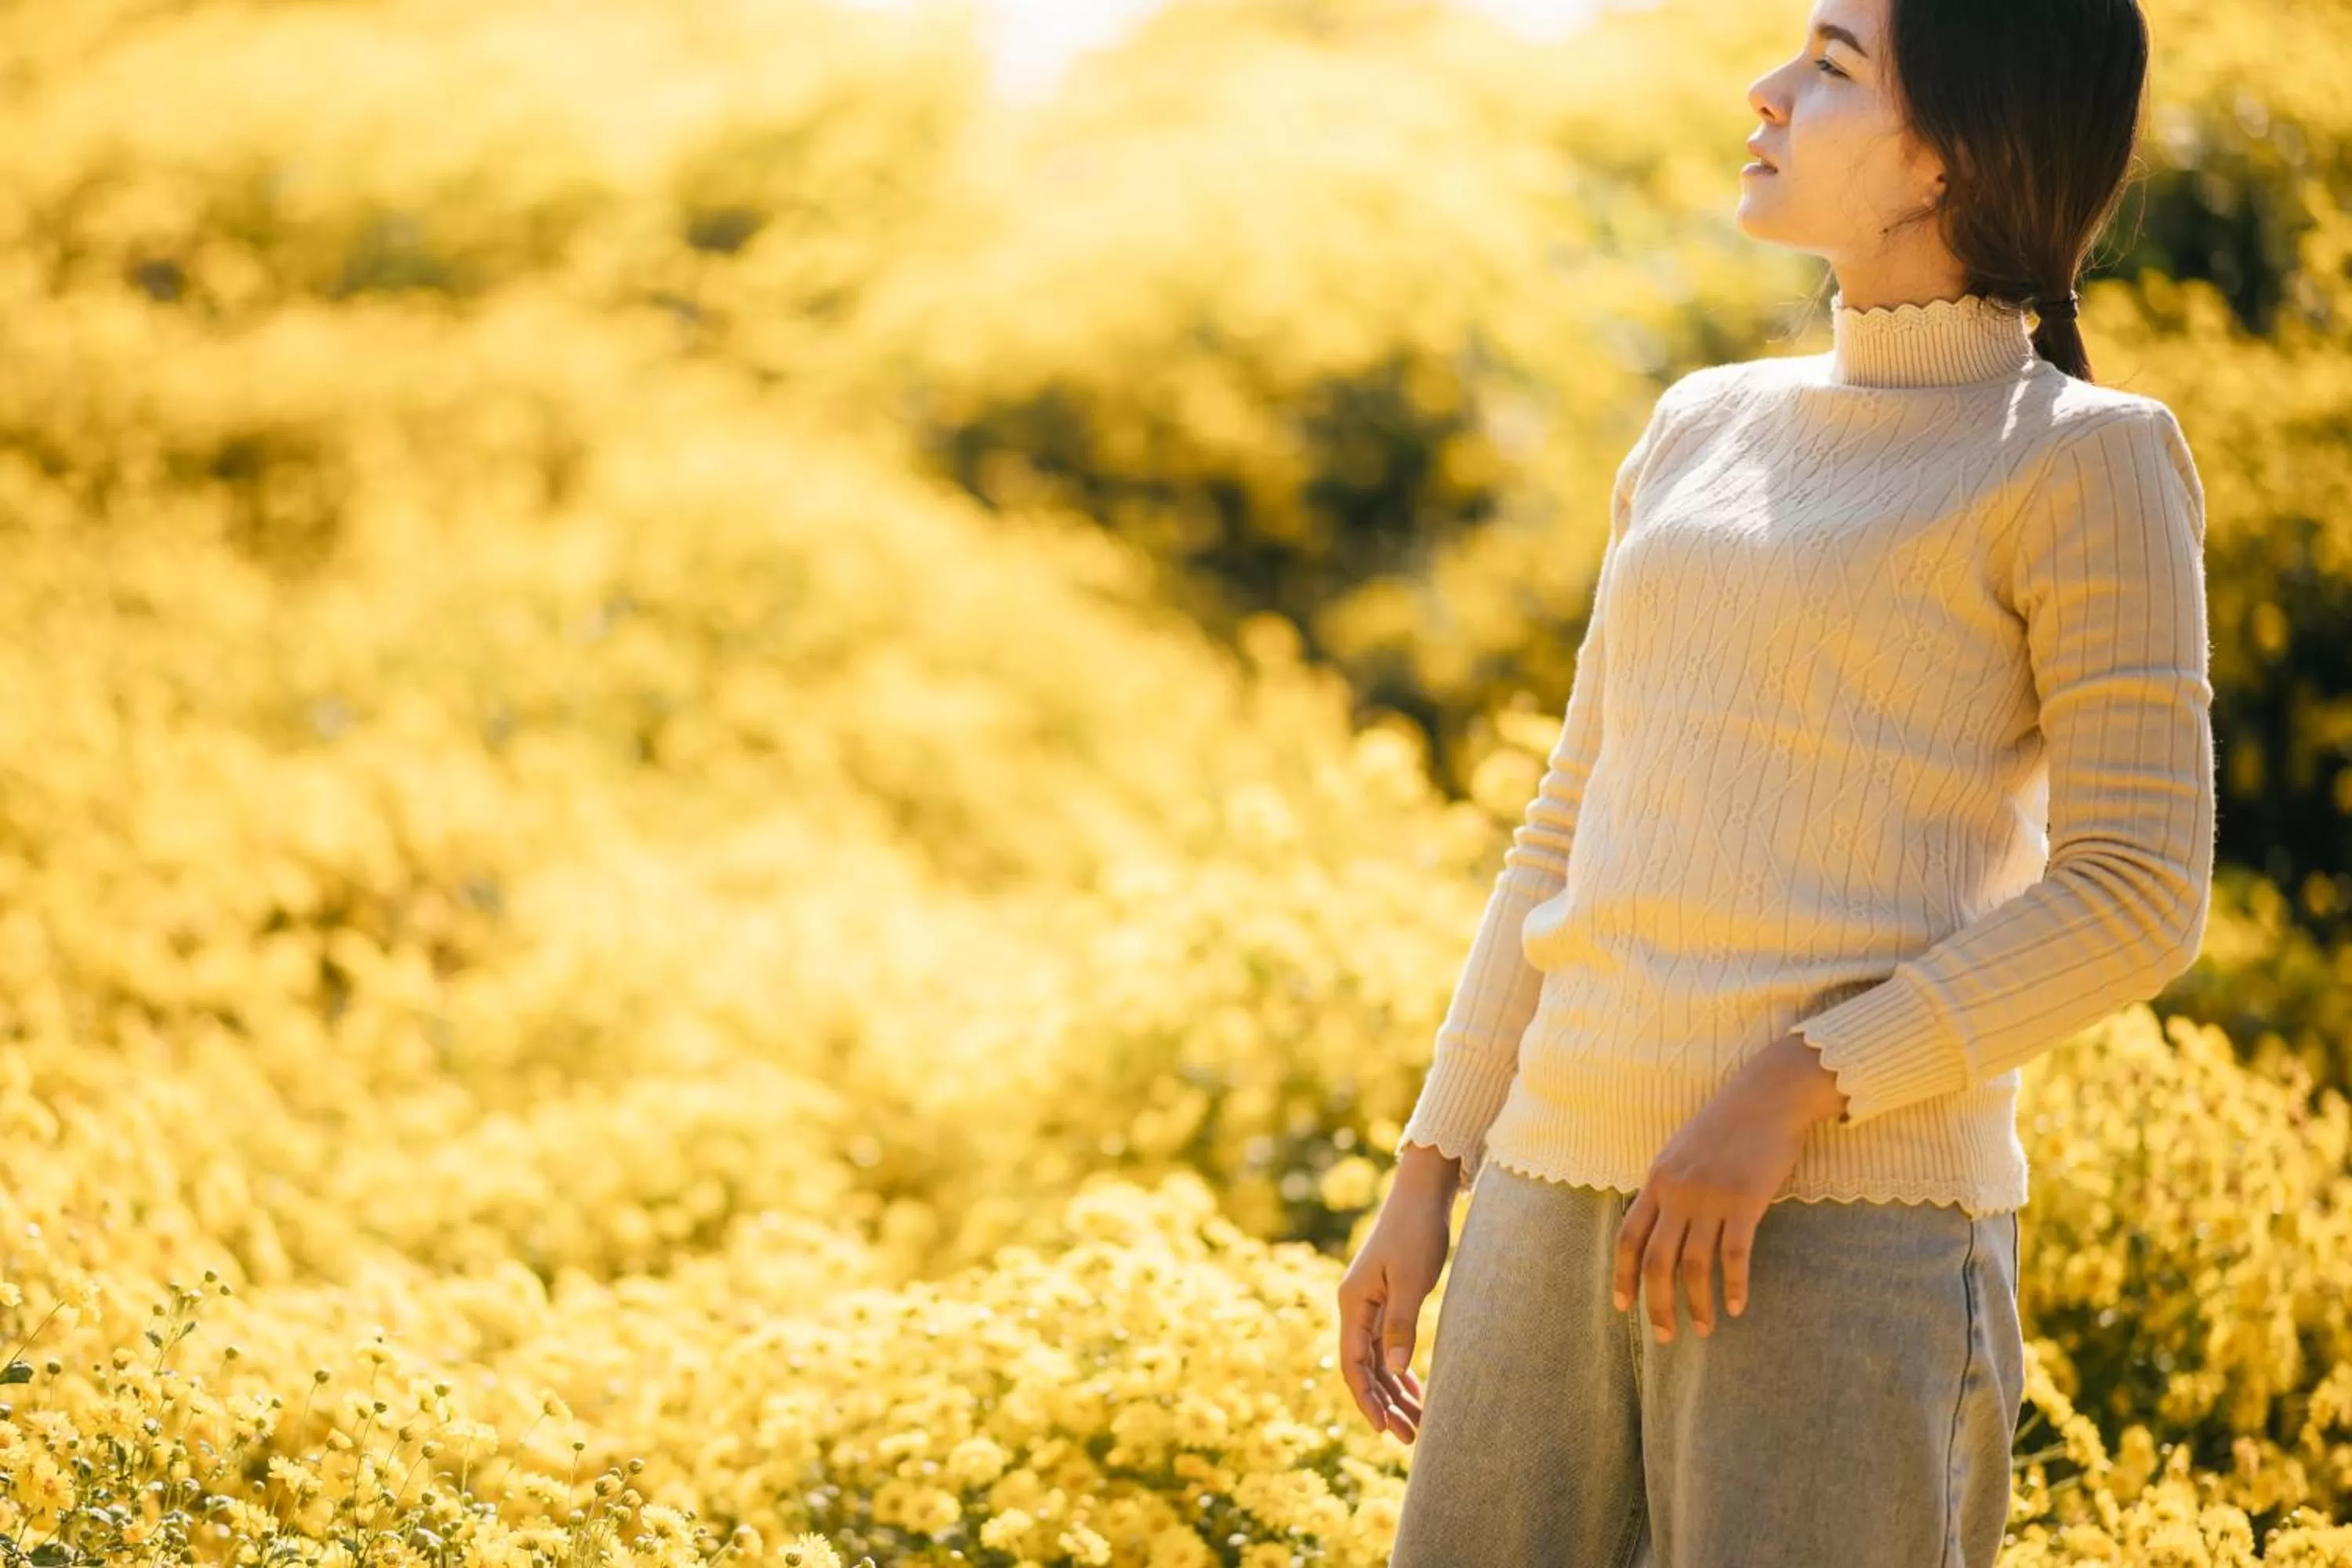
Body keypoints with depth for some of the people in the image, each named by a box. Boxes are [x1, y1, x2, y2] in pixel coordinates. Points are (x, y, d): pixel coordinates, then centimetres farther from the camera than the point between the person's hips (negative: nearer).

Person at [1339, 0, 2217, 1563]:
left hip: (1854, 1229, -6)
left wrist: (1789, 1090, -16)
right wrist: (1428, 1175, 14)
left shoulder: (2084, 457, -1)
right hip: (1567, 1198, 6)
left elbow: (2136, 898, -8)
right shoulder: (1705, 430, 17)